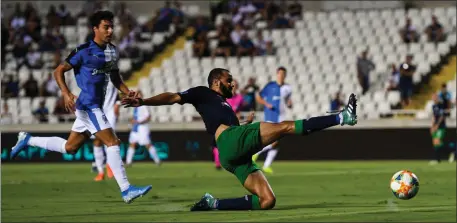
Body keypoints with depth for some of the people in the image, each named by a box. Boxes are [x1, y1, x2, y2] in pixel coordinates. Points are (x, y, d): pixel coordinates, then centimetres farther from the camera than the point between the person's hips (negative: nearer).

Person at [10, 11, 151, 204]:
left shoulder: (112, 51, 11)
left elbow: (115, 78, 21)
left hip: (95, 106, 9)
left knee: (69, 147, 17)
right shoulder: (84, 51, -11)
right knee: (112, 142, -15)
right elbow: (58, 71, -6)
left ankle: (28, 140, 32)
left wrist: (127, 92, 2)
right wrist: (66, 93, -20)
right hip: (88, 106, -9)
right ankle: (126, 190, -17)